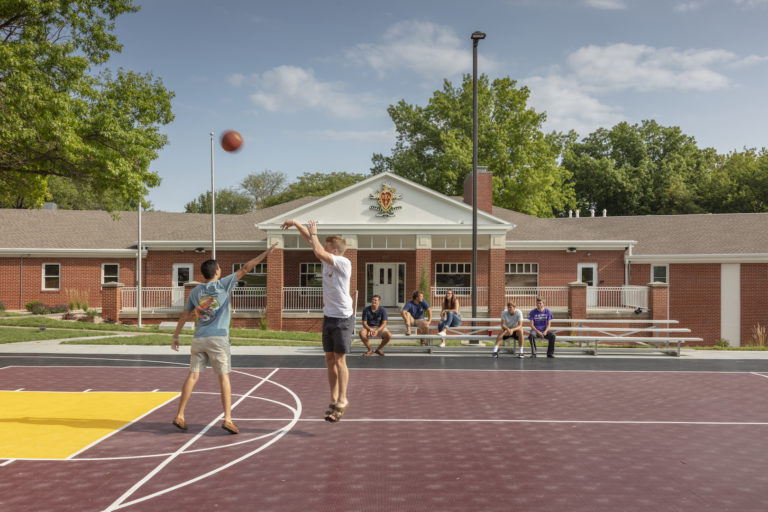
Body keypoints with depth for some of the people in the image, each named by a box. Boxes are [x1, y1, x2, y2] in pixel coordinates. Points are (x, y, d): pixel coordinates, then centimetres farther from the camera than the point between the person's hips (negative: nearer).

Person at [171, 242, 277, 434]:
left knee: (193, 376, 8)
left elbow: (185, 315, 14)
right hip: (218, 339, -4)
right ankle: (227, 419, -4)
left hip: (199, 339, 4)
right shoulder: (223, 284, -2)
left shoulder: (194, 292, 10)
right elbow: (245, 268, -3)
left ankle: (179, 416, 11)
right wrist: (266, 253, -1)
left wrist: (175, 335, 23)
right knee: (223, 377, 0)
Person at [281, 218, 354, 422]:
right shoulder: (327, 260, 6)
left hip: (343, 318, -8)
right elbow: (312, 241, 13)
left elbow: (318, 251, -25)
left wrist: (313, 232, -11)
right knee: (330, 359, 9)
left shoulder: (344, 263, -16)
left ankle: (342, 400, 3)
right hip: (328, 317, 8)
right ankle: (334, 400, 16)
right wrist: (296, 223, 7)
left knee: (340, 360, -4)